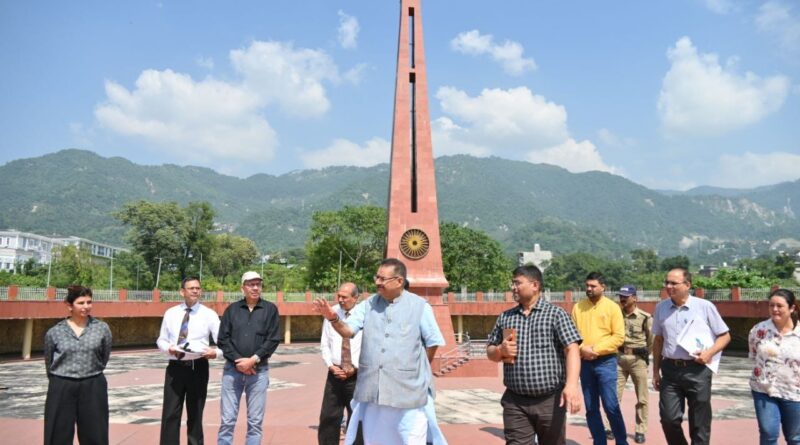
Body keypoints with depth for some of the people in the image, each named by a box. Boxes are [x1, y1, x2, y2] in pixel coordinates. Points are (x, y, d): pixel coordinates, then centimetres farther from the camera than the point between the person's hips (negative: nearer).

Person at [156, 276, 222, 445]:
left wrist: (216, 352, -27)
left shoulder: (209, 314, -2)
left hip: (198, 368, -1)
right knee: (170, 414, 3)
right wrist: (169, 348, -10)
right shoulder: (170, 313, 6)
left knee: (195, 415, 11)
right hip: (175, 367, 2)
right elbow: (161, 340, 12)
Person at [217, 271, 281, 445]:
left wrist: (253, 360, -13)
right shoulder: (232, 309, 7)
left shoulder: (270, 309, 2)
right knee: (227, 420, 4)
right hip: (232, 369, 1)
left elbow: (274, 340, -4)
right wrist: (237, 360, -10)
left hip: (259, 371, -1)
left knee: (255, 421, 5)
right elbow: (223, 339, 1)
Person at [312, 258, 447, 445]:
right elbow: (348, 330, -3)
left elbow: (433, 342, 2)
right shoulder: (368, 304, 5)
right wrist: (333, 318, -22)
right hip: (373, 390, 4)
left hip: (408, 391, -3)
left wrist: (418, 370, 6)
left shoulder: (419, 306, -4)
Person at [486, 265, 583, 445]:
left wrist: (572, 385, -26)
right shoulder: (505, 317, 10)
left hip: (550, 400, -2)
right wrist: (500, 350, -8)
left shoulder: (556, 313, -2)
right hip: (515, 402, 2)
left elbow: (572, 350, -11)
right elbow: (490, 353, 16)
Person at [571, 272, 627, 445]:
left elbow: (619, 336, -8)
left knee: (611, 406, -4)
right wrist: (582, 348, -13)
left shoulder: (612, 307, -2)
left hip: (606, 362, -3)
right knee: (591, 408, 9)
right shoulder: (578, 307, 7)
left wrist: (596, 349, -15)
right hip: (584, 362, 3)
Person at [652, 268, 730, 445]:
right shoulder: (661, 307, 6)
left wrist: (710, 352, -15)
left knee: (699, 424, 8)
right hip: (670, 370, 2)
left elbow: (725, 336, 4)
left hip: (697, 370, -2)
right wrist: (655, 370, 13)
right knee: (668, 419, 1)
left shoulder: (705, 306, -3)